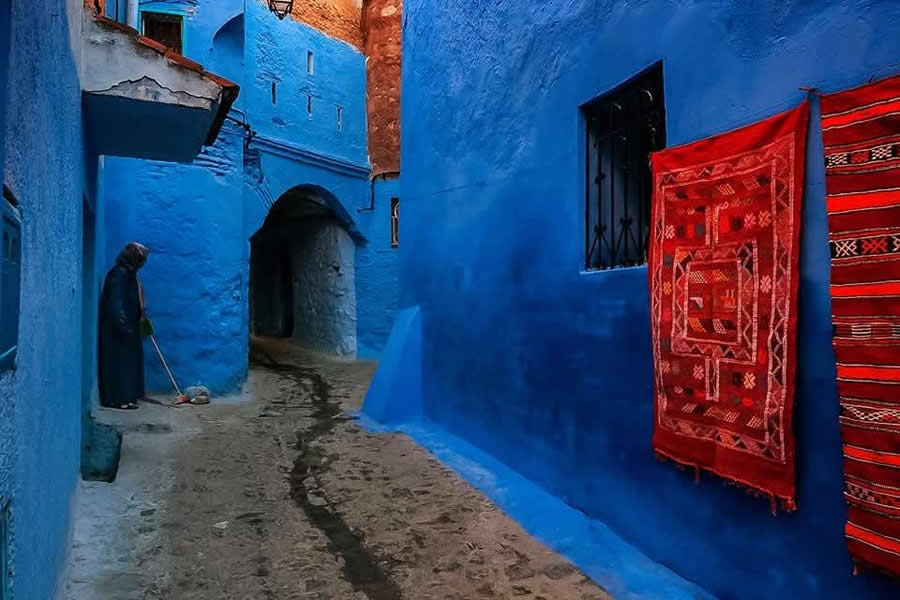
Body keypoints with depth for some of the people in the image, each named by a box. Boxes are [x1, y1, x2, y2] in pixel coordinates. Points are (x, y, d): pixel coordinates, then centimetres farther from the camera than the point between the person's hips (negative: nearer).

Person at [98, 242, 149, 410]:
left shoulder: (128, 273, 14)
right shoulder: (119, 273, -16)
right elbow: (115, 302, -23)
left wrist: (142, 317, 25)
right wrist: (123, 325, -26)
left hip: (127, 326, 10)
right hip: (116, 328, -10)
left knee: (128, 361, 12)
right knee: (119, 362, -6)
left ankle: (126, 396, 18)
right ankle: (117, 399, -1)